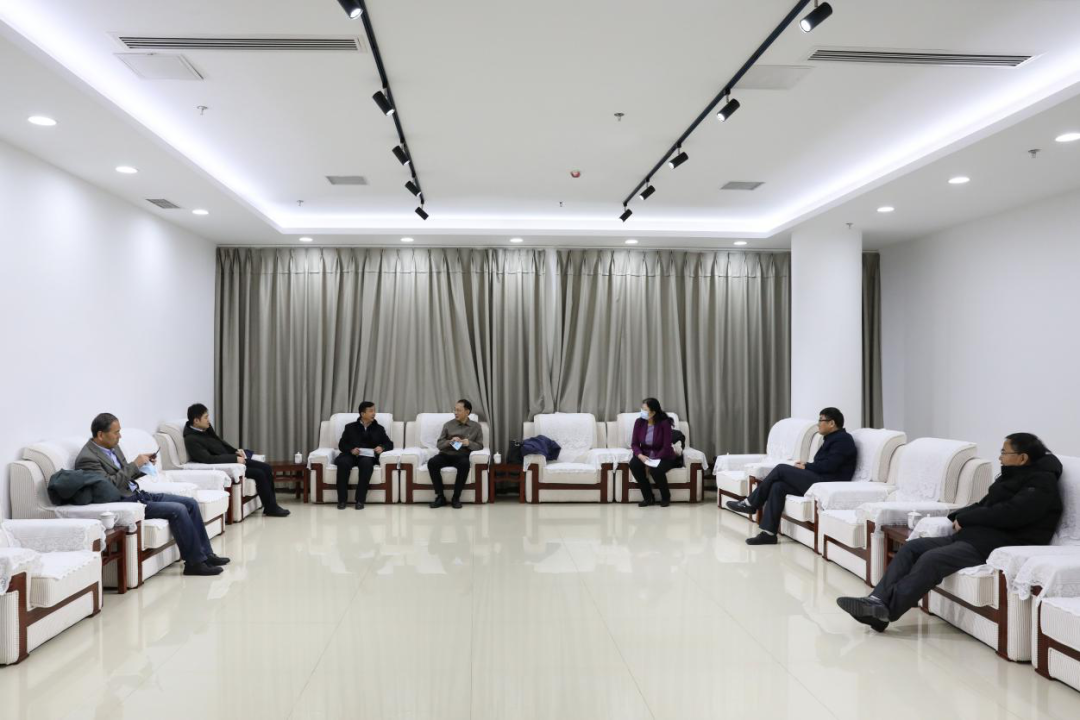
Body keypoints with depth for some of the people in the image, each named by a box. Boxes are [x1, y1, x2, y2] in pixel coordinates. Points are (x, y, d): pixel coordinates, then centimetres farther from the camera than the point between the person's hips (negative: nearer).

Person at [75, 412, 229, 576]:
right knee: (178, 510, -22)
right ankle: (194, 562, -12)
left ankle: (205, 554, 4)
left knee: (190, 503, 0)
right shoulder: (87, 458, -16)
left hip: (137, 494, 9)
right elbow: (110, 484, -24)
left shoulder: (113, 447, 12)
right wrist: (135, 464, -19)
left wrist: (143, 465, 3)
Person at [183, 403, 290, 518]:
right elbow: (209, 459, -30)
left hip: (231, 458, 9)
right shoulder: (191, 439, -23)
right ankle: (271, 508, -3)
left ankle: (271, 505, 8)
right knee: (259, 474, -18)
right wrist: (235, 459, -25)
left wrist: (236, 452, 4)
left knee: (266, 468, -1)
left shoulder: (206, 427, 3)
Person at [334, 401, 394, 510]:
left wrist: (382, 447, -8)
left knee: (366, 463, -38)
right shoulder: (350, 427, 19)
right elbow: (342, 444, 11)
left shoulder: (379, 428, 21)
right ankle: (342, 500, -26)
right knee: (343, 463, -35)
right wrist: (351, 449, -11)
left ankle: (360, 500, -33)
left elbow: (390, 444, 15)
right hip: (351, 455, 1)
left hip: (368, 456, 0)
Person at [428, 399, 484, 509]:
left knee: (465, 464, -38)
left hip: (462, 455, -2)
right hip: (446, 454, 2)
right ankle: (440, 496, -21)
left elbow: (480, 446, 5)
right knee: (432, 462, -30)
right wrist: (450, 442, -12)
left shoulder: (476, 426, 10)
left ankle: (456, 497, -26)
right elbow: (439, 444, 8)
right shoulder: (448, 424, 12)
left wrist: (469, 443, -15)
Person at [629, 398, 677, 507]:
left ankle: (666, 497, -4)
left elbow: (666, 447, -19)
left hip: (663, 457, -4)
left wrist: (652, 462, -25)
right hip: (645, 456, 4)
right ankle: (648, 498, -10)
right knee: (633, 464, -28)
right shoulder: (639, 422, -8)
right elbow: (634, 444, -4)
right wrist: (640, 455, -25)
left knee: (656, 470, -36)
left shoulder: (664, 423, -19)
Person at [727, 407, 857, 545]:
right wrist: (806, 465, 3)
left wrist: (805, 467, -6)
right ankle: (768, 533, -15)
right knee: (778, 486, -11)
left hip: (828, 484, -9)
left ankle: (750, 504, -3)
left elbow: (829, 465, -18)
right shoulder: (832, 438, 22)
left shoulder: (843, 439, -8)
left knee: (781, 469, -14)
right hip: (819, 480, 9)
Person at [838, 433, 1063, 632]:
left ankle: (886, 610, -29)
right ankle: (877, 601, -19)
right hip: (973, 535, 9)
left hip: (997, 545, -9)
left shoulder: (1041, 483, -7)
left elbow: (1008, 513, -20)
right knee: (912, 547, -7)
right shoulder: (1012, 475, 21)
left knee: (931, 559, -27)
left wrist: (964, 519, -10)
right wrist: (958, 516, 0)